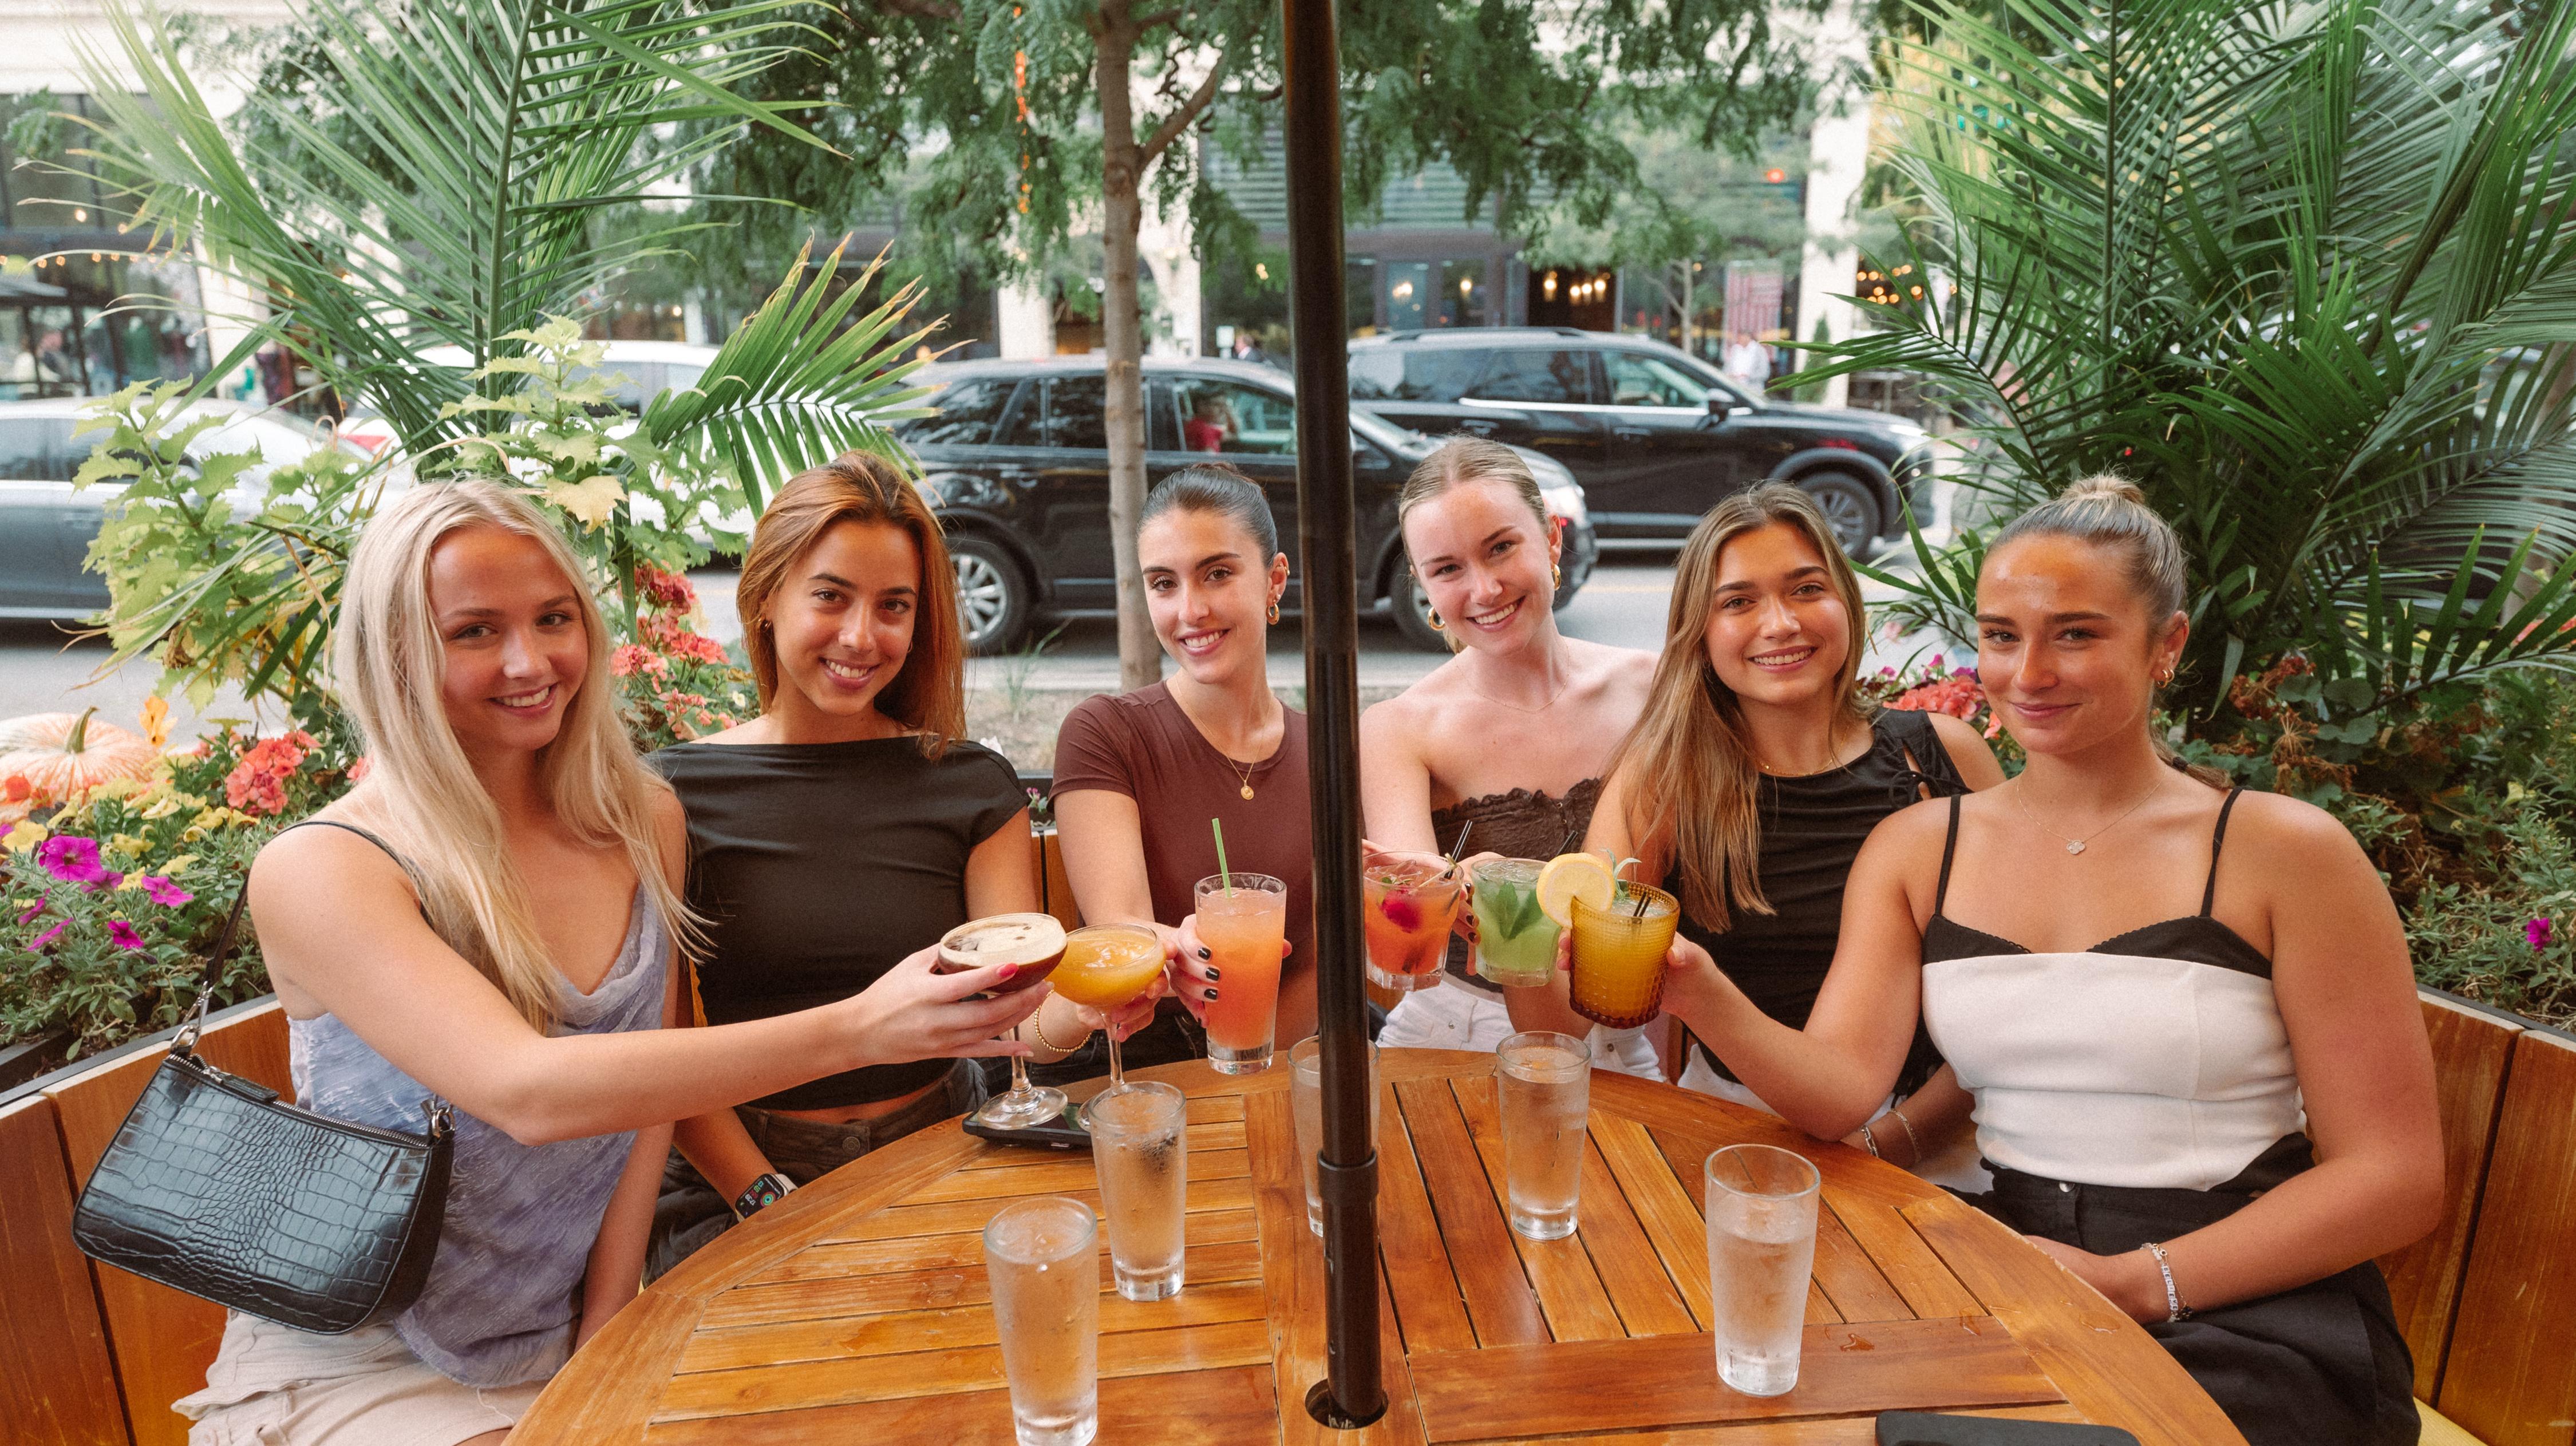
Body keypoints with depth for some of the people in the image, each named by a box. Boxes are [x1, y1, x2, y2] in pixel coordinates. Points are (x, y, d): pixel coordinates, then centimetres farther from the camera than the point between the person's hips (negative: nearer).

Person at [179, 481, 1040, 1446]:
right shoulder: (317, 873, -17)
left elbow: (643, 1090, 3)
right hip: (362, 1369, -5)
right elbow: (527, 1091, -31)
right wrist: (855, 1029, -39)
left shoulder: (640, 822, 1)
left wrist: (603, 1341, -4)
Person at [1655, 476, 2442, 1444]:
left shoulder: (2280, 851, -3)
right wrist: (1704, 999, -27)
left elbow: (2396, 1177, -3)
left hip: (2247, 1310, -2)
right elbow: (1838, 1089, -7)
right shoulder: (1918, 848, 6)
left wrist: (2139, 1284, -13)